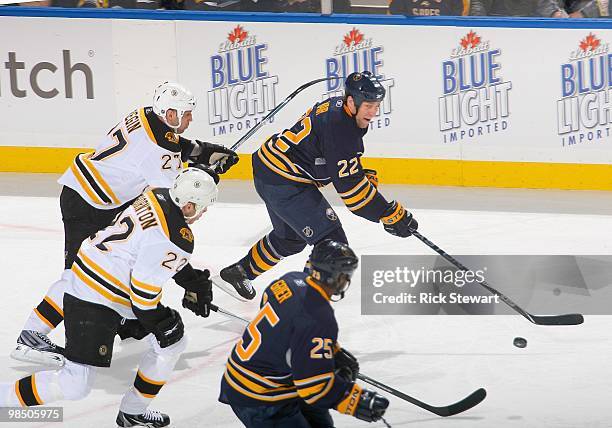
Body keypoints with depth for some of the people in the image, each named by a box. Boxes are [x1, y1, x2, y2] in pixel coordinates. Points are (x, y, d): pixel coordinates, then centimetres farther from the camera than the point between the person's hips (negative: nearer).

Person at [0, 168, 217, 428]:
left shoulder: (159, 197, 2)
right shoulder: (175, 238, -25)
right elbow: (143, 287, -23)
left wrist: (193, 281, 25)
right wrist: (161, 323, -8)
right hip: (93, 299, -11)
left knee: (173, 341, 16)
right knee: (75, 385, -12)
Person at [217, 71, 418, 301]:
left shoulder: (336, 105, 4)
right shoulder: (340, 128, -26)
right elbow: (349, 186, -26)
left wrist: (364, 176, 8)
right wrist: (390, 215, -23)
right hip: (283, 183, -11)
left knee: (290, 237, 31)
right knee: (331, 241, -11)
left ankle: (237, 273, 48)